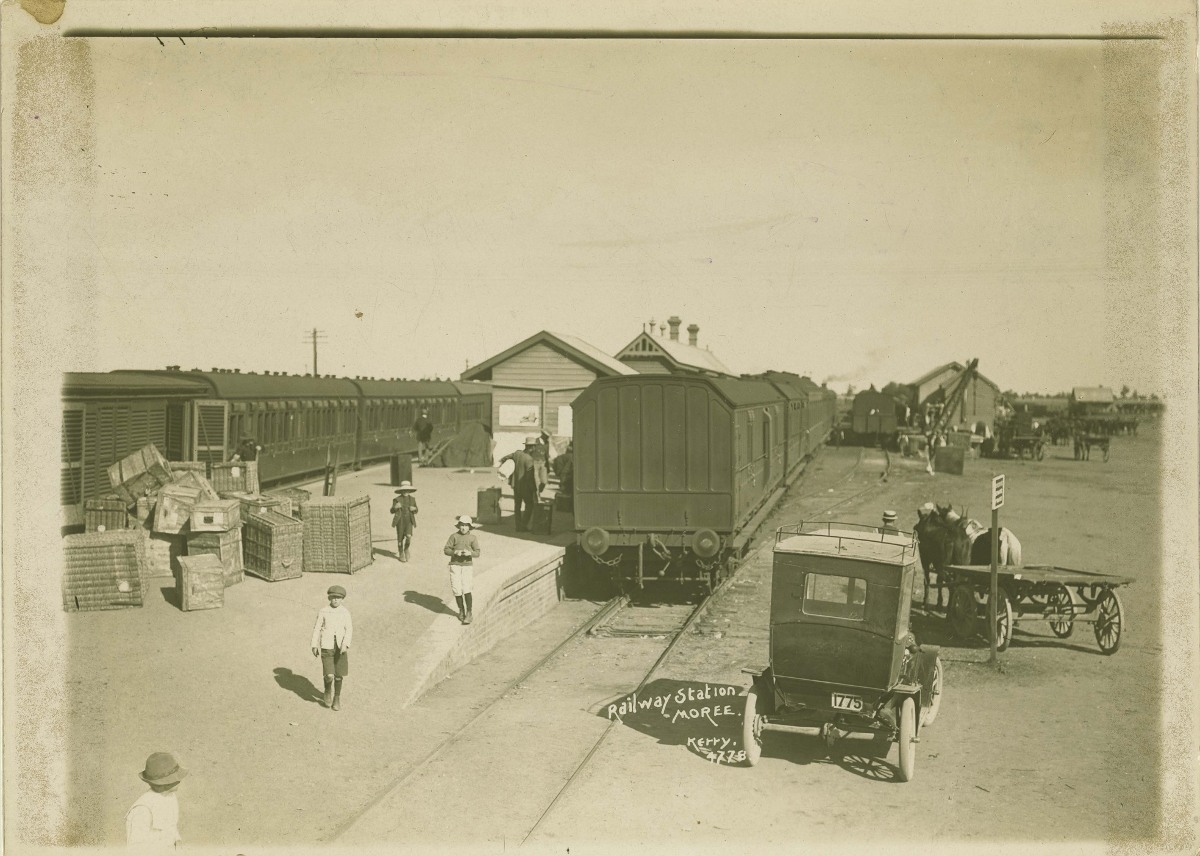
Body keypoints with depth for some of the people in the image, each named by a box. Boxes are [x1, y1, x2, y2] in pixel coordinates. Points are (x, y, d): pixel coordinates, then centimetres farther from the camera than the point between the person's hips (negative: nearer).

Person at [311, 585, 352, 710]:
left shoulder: (345, 612, -3)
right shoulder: (323, 612, -4)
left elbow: (349, 629, -8)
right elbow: (317, 629, 3)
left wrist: (345, 644, -21)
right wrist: (314, 646, 1)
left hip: (341, 647, 1)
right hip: (326, 647, -1)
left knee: (339, 675, 8)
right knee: (329, 675, -12)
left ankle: (337, 698, 29)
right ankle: (328, 691, 20)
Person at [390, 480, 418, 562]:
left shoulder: (412, 499, 7)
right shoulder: (397, 499, -3)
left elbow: (416, 511, 15)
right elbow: (392, 511, -3)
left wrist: (414, 509, -8)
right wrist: (395, 507, -24)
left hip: (409, 521, 1)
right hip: (400, 521, -1)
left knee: (409, 536, -14)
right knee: (400, 538, 5)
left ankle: (406, 549, 17)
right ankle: (401, 554, 25)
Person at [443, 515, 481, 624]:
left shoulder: (473, 538, 4)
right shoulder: (454, 536, 4)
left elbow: (477, 553, -1)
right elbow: (446, 550, 2)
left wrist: (470, 553, -22)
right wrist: (455, 552, -17)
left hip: (467, 566, -1)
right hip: (455, 565, 1)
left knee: (466, 589, -14)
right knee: (457, 590, 1)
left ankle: (469, 613, -6)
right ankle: (461, 611, 21)